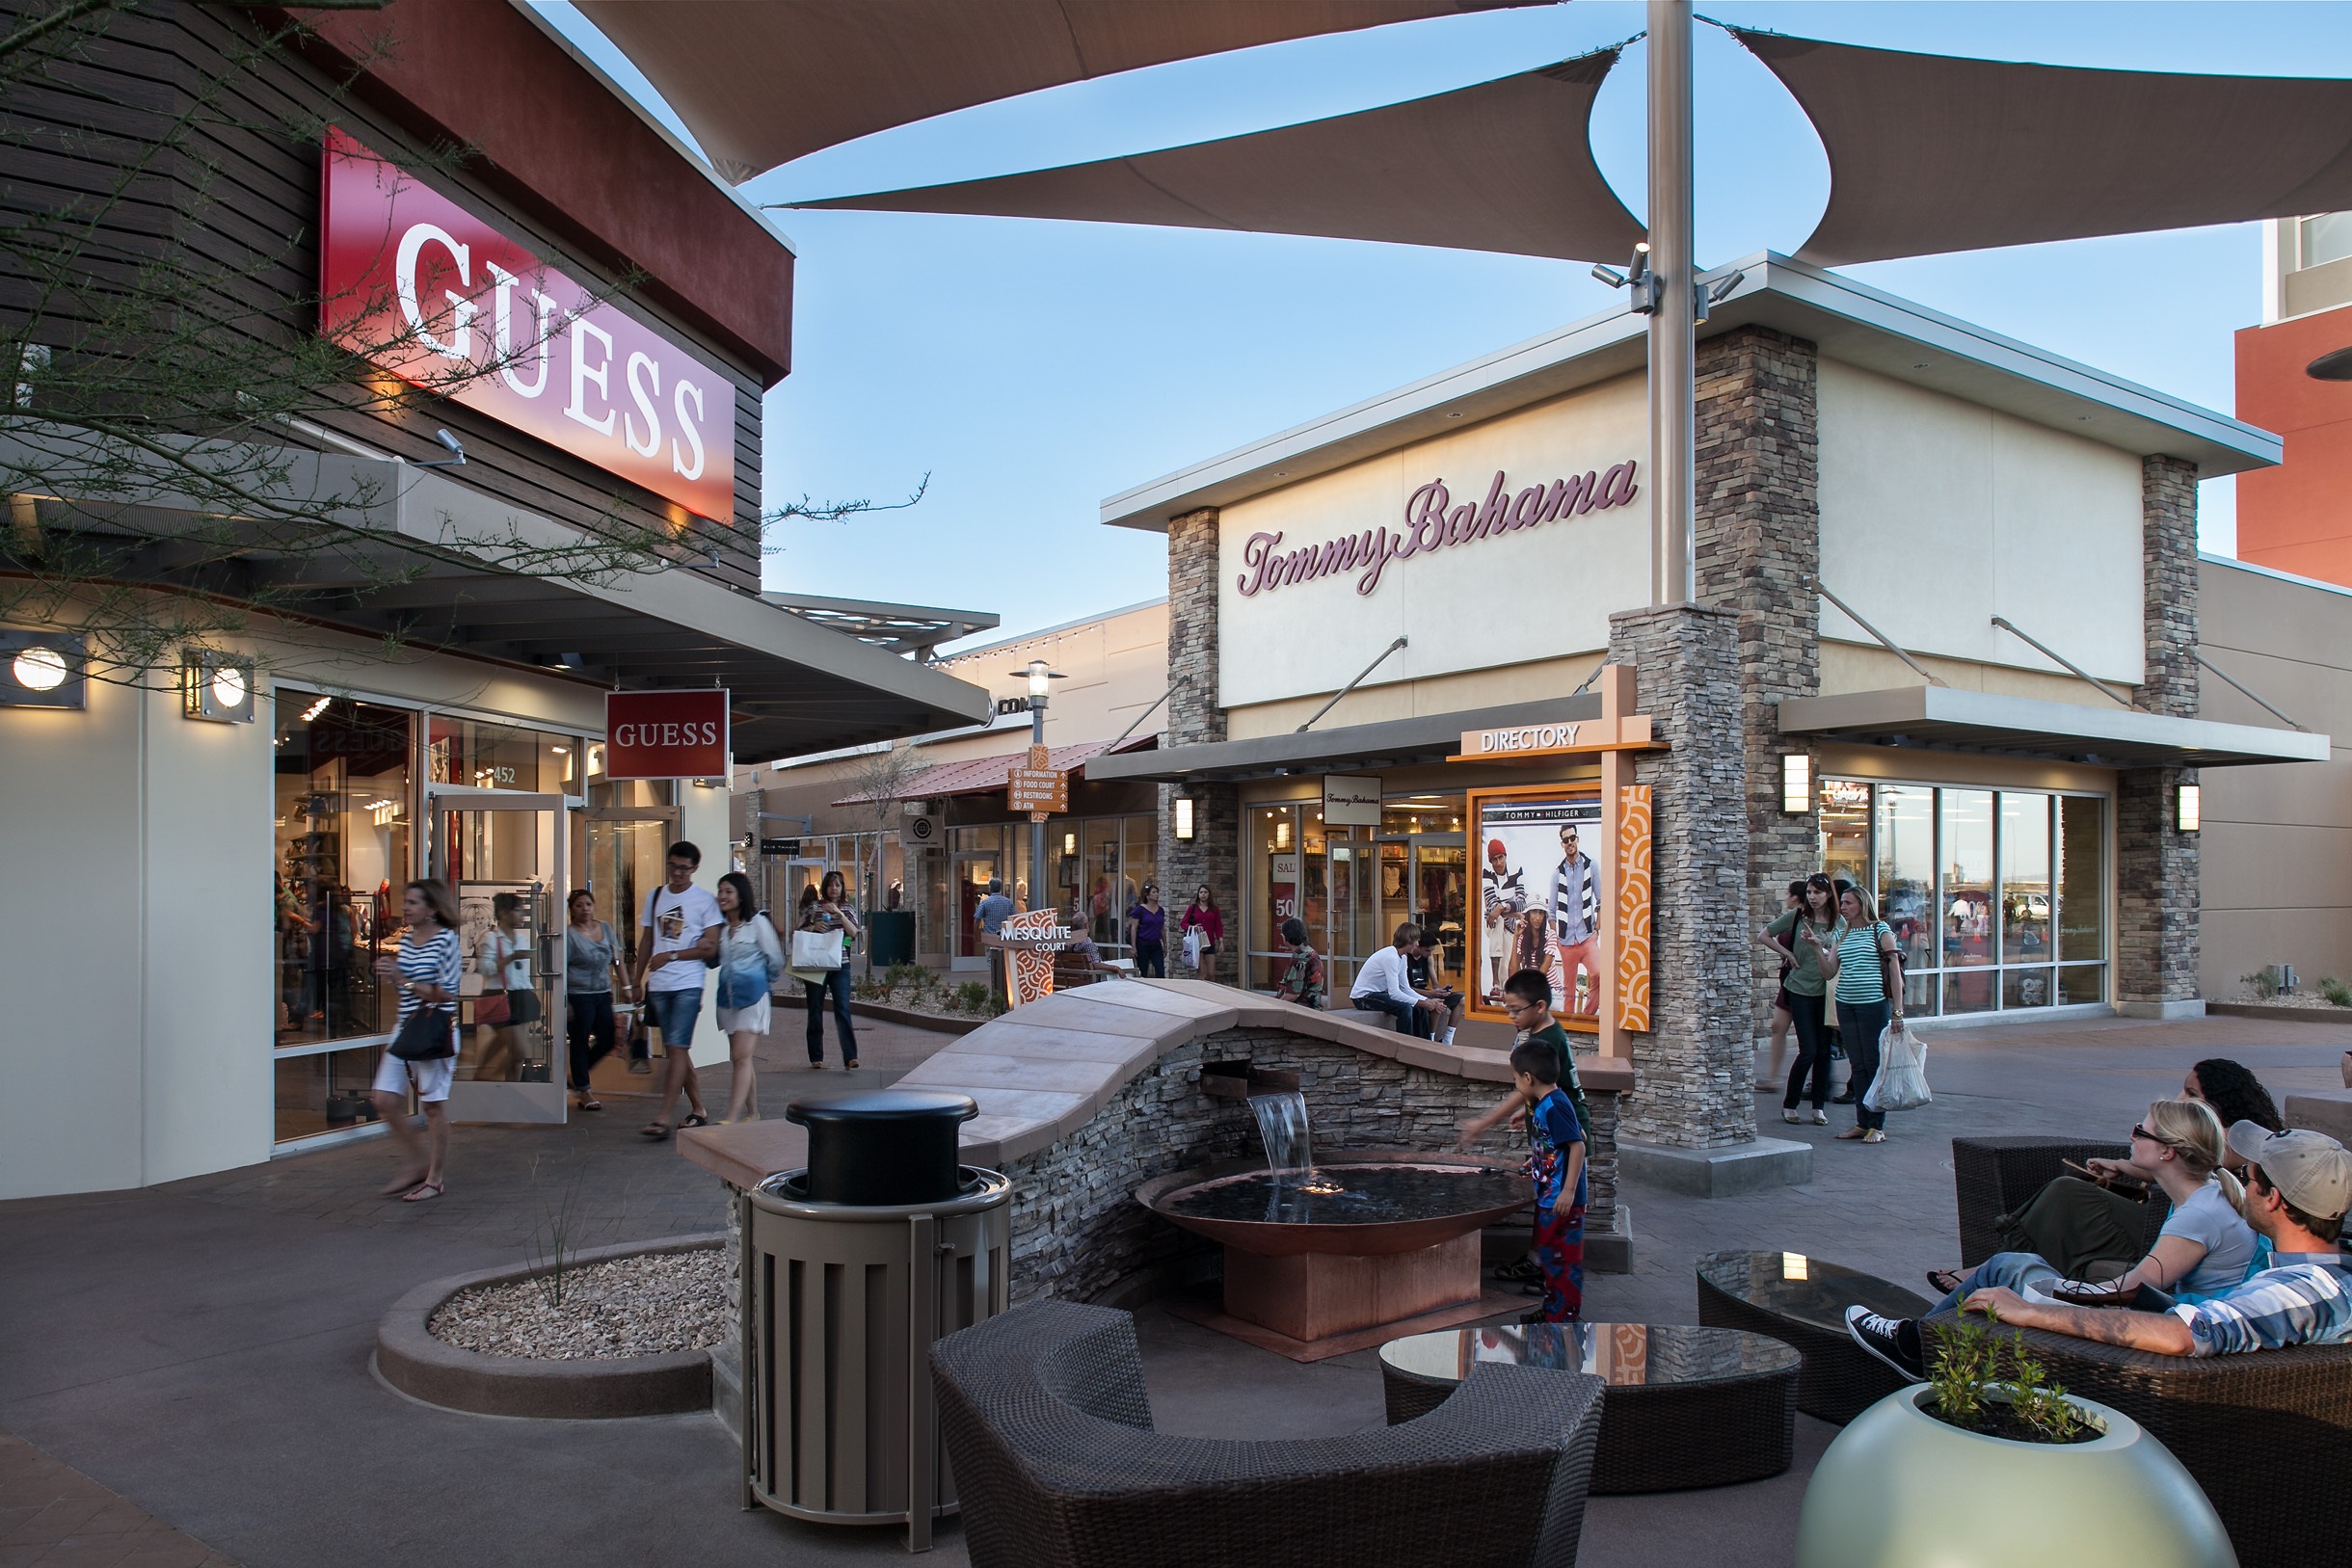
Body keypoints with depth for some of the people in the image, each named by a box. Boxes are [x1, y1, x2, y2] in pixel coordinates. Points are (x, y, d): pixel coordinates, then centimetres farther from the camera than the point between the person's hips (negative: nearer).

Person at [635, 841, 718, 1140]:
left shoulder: (705, 900, -3)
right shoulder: (654, 896, 12)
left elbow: (710, 949, -7)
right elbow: (647, 943, 17)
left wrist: (671, 955, -11)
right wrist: (638, 981, 13)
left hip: (688, 985, -5)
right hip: (658, 986, 5)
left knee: (677, 1048, -11)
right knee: (675, 1050, 9)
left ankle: (662, 1118, -11)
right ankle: (698, 1110, 19)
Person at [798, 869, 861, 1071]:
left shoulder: (847, 909, 10)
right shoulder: (814, 907, 6)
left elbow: (854, 933, -5)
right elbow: (796, 930, 6)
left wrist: (839, 913, -15)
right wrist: (813, 927, -11)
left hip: (840, 965, 0)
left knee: (843, 1010, -10)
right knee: (815, 1011, 5)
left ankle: (850, 1058, -15)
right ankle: (816, 1058, 15)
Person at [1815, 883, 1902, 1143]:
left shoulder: (1880, 930, -2)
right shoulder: (1842, 935, 13)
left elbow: (1894, 968, -5)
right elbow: (1829, 973, 8)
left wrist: (1897, 1009, -10)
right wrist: (1817, 946, -5)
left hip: (1874, 1005, -5)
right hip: (1845, 1005, 6)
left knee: (1875, 1064, -1)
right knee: (1857, 1065, 9)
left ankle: (1878, 1126, 5)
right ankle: (1862, 1123, 15)